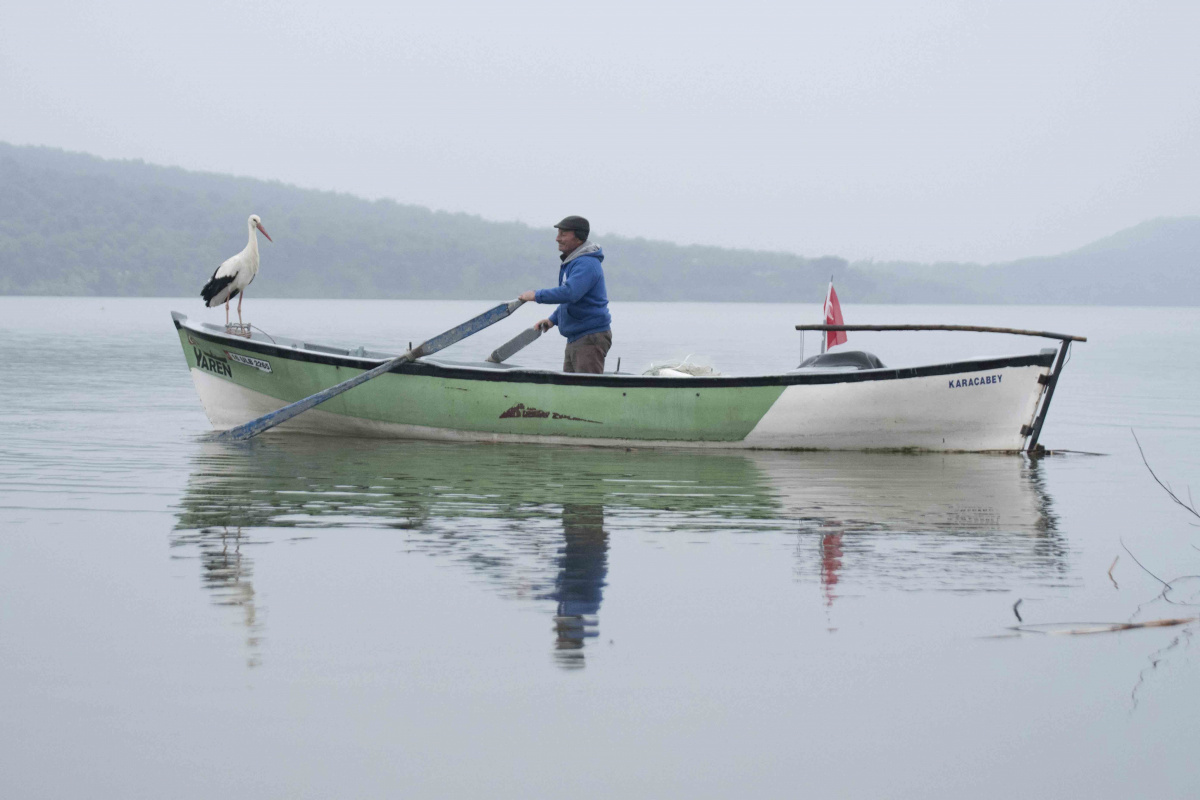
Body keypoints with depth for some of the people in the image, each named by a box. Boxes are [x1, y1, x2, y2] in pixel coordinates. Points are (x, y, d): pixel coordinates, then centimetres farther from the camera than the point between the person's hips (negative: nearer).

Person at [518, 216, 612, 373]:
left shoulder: (586, 264, -18)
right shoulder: (571, 262, 17)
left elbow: (570, 292, -32)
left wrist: (537, 295, -23)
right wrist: (553, 319, 18)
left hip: (591, 338, -11)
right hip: (575, 339, 11)